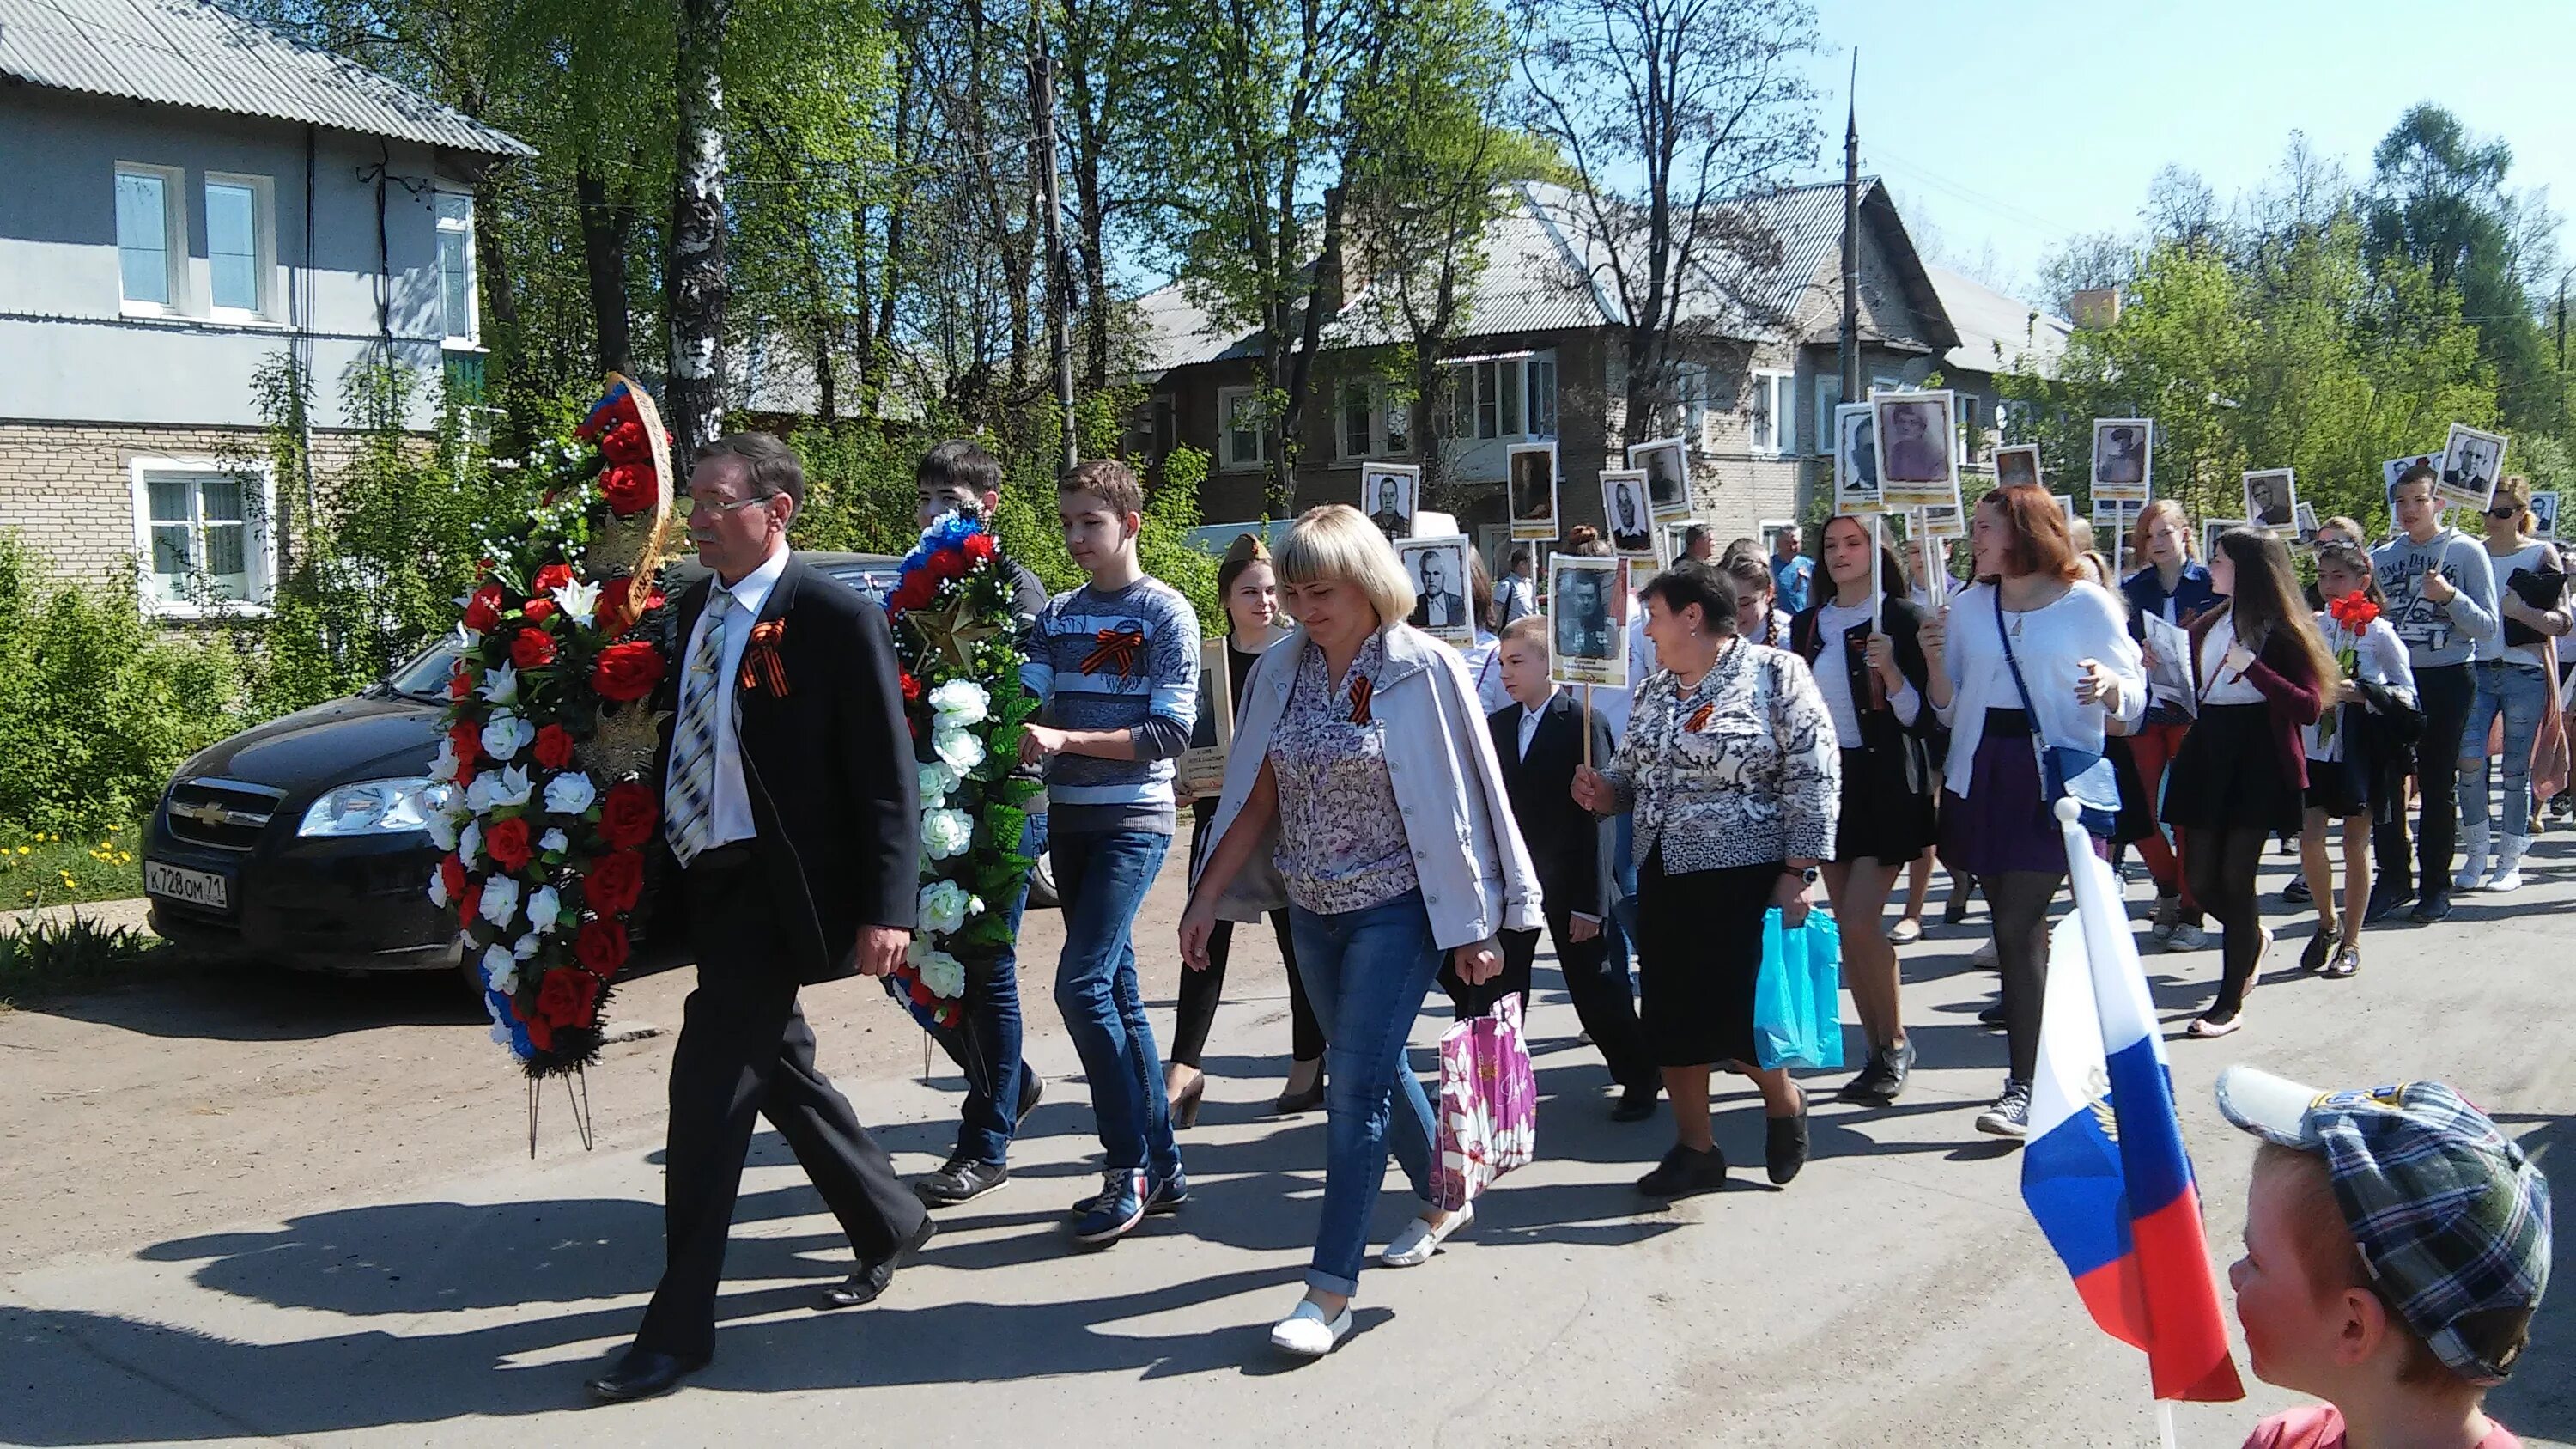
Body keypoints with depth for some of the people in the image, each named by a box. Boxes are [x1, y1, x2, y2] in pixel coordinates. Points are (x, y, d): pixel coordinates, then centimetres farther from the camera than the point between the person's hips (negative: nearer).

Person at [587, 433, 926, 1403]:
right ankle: (889, 1221, 38)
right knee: (778, 1070, 18)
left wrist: (885, 907, -19)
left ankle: (680, 1324, 4)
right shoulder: (692, 609, 10)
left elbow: (889, 777, -13)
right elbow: (675, 734, 17)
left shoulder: (836, 619, -12)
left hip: (775, 889, -8)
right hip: (706, 882, 8)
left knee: (708, 1083, -8)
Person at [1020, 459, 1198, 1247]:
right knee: (1117, 991, 9)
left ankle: (1128, 1166, -4)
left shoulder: (1165, 612, -5)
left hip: (1133, 820, -6)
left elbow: (1171, 732, -12)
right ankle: (1160, 1167, 16)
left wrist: (1065, 739, -18)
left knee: (1083, 984, -15)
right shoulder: (1058, 614, 13)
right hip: (1070, 820, 6)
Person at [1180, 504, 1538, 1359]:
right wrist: (1206, 897, 4)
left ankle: (1331, 1289, -2)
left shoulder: (1424, 670, -12)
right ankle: (1442, 1203, 42)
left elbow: (1459, 802, -10)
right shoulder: (1281, 672, 2)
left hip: (1396, 910, -6)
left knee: (1356, 1084, -8)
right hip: (1313, 910, 6)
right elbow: (1254, 800, 7)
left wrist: (1476, 924, -9)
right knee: (1372, 1068, 18)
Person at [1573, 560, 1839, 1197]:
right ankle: (1695, 1150, 20)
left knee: (1743, 1015, -1)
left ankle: (1784, 1102, 30)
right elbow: (1631, 770, 20)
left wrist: (1798, 870, -16)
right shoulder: (1652, 691, 11)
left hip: (1746, 877, -6)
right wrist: (1604, 792, -4)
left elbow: (1813, 777, -12)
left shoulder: (1775, 673, -8)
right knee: (1673, 1018, 7)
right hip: (1663, 879, 6)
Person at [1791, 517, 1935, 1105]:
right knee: (1848, 926, 7)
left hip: (1885, 782, -6)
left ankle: (1895, 1041, 6)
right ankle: (1881, 1051, 17)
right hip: (1827, 780, 6)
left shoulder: (1900, 618, -5)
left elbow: (1922, 713, -10)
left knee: (1861, 918, -13)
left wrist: (1890, 670, -24)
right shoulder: (1807, 624, 11)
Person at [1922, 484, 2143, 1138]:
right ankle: (2037, 1056, 25)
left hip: (2054, 779, -5)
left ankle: (2024, 1086, -8)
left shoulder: (2087, 605, -2)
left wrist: (2109, 685, -22)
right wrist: (1934, 661, -8)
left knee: (2017, 928, -12)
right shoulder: (1969, 606, 10)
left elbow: (2134, 696, 0)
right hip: (1982, 777, 5)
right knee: (2017, 928, 11)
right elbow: (1949, 710, 11)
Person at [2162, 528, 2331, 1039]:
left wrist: (2253, 668, -23)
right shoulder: (2208, 623, 13)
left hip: (2258, 764, -6)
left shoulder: (2282, 630, -6)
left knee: (2234, 878, -7)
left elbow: (2310, 707, -14)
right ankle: (2254, 936, 37)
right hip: (2207, 756, 6)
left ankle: (2230, 1003, 5)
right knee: (2201, 881, 4)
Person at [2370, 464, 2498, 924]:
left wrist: (2450, 597, -21)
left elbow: (2487, 627, -6)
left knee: (2437, 783, 4)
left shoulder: (2466, 552, -3)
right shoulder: (2382, 556, 8)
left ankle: (2436, 884, 13)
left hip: (2446, 681, -3)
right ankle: (2393, 878, 13)